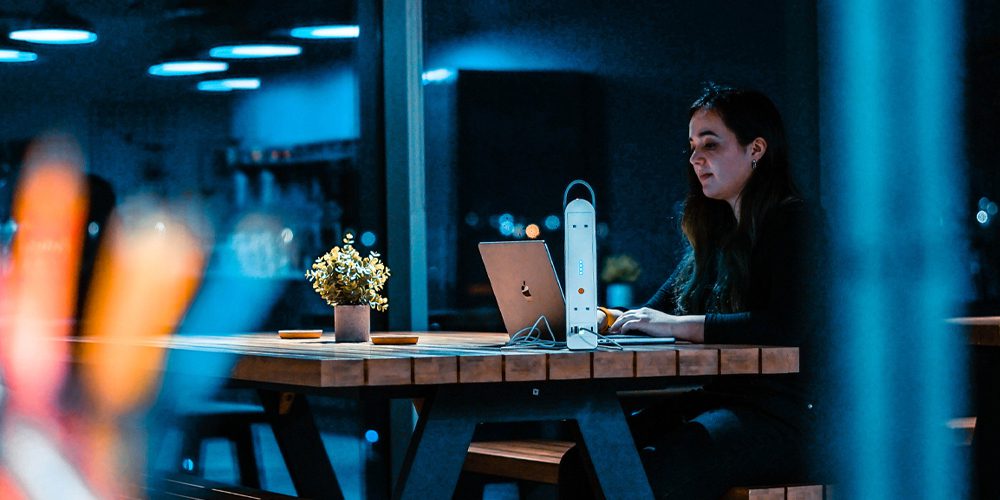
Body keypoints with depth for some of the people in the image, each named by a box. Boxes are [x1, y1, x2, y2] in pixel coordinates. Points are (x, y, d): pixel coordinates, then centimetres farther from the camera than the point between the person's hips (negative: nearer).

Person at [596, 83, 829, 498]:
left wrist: (677, 325, -20)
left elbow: (788, 327, -20)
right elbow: (654, 313, 21)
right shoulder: (714, 232, 20)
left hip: (778, 417, -7)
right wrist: (603, 318, -2)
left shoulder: (797, 222, -4)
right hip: (708, 401, 8)